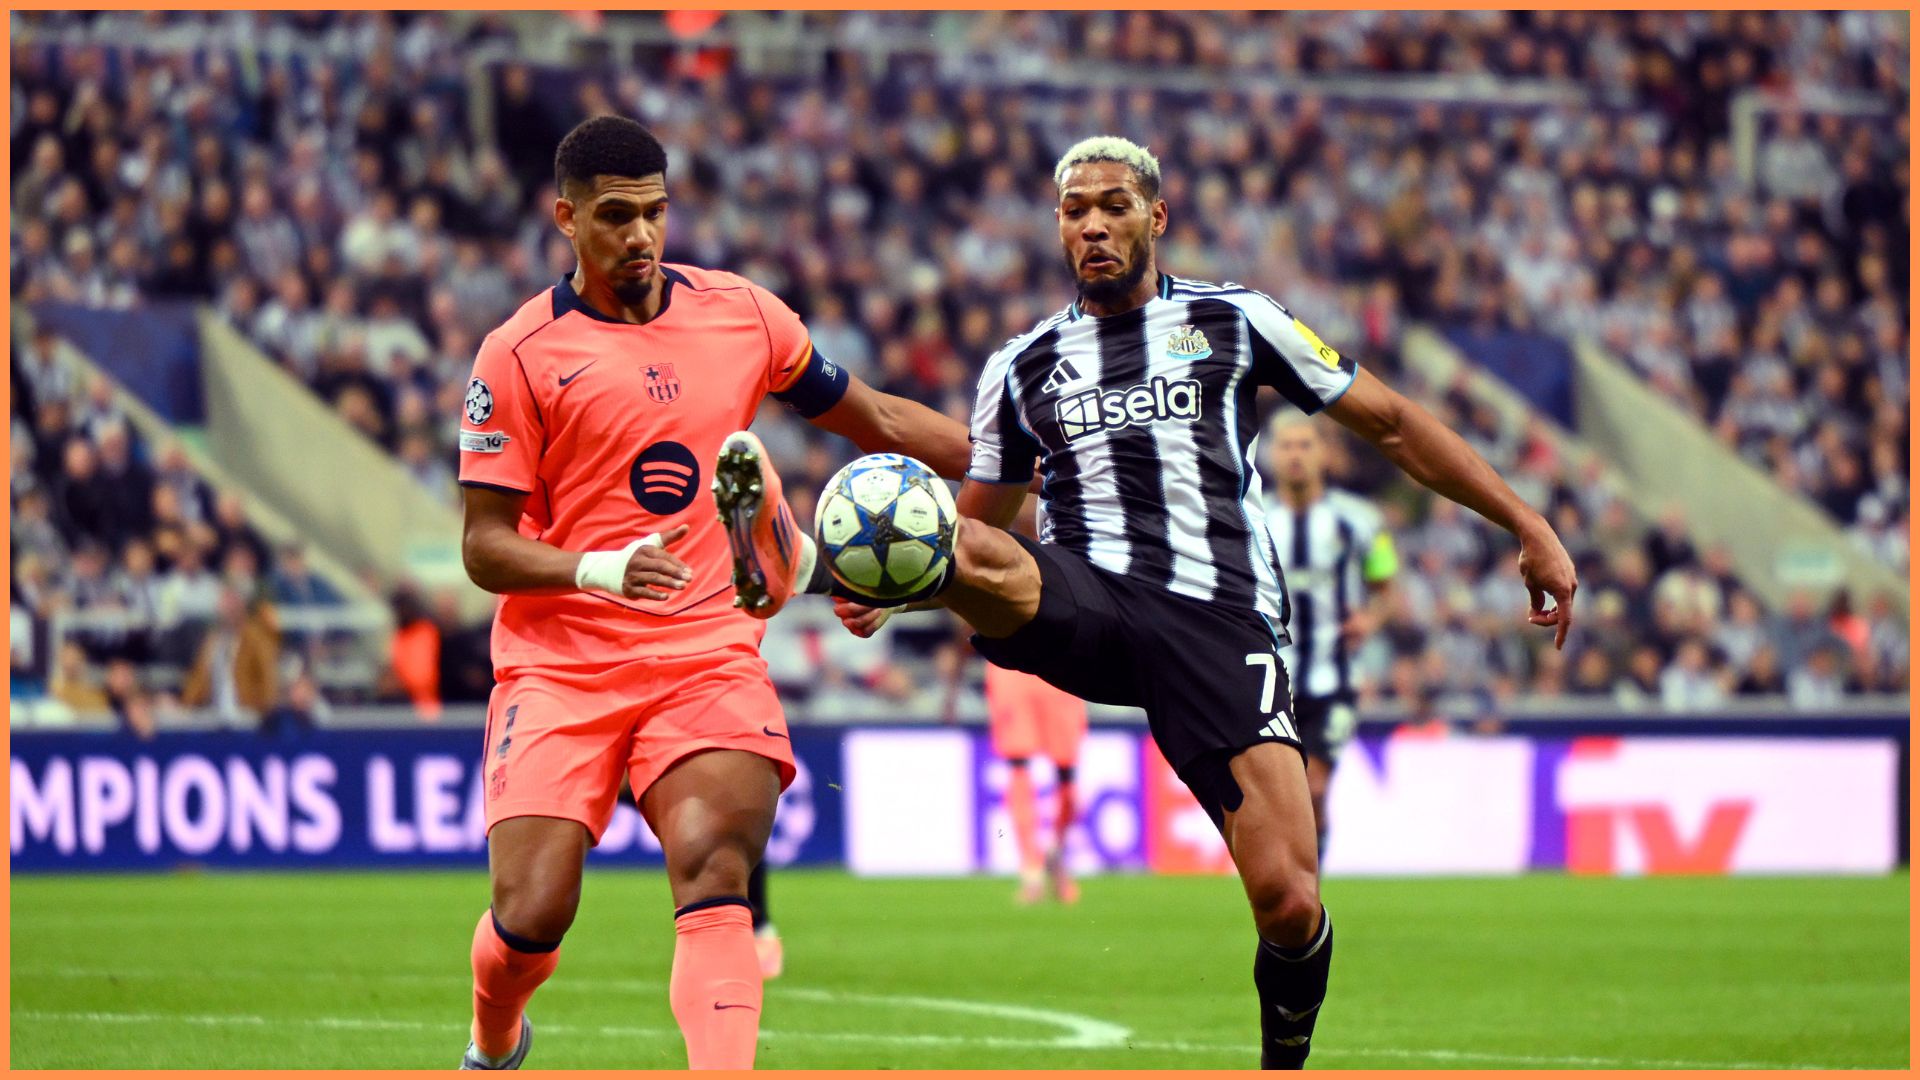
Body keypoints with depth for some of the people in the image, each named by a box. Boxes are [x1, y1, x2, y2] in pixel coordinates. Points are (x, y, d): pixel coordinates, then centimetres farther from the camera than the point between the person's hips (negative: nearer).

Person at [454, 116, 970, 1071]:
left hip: (707, 654, 2)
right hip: (560, 662, -2)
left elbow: (873, 420, 24)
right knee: (533, 912, -11)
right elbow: (485, 545, -3)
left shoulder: (741, 312, 9)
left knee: (713, 867, -23)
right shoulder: (519, 354, -2)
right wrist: (601, 570, -21)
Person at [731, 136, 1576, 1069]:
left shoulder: (1232, 323, 12)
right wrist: (892, 590, 4)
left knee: (1289, 905, -12)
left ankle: (1284, 1068, 14)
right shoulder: (1020, 369, 18)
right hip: (1081, 604, 2)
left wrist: (1528, 528, 10)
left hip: (1219, 626, -2)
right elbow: (979, 519, 26)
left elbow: (1390, 424, 15)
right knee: (969, 555, -34)